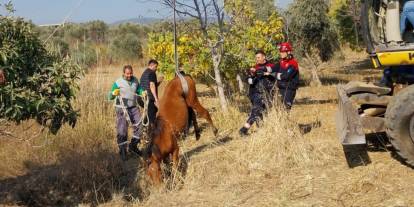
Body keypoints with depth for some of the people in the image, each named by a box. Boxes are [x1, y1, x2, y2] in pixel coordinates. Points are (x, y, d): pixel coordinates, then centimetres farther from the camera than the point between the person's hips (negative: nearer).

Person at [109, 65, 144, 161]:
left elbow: (139, 90, 23)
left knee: (140, 125, 0)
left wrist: (142, 92, 0)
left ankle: (133, 146, 16)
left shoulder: (135, 80, 6)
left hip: (133, 107, 5)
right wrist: (114, 93, -30)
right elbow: (110, 97, -7)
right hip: (122, 109, -5)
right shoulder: (118, 82, -9)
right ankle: (122, 151, 9)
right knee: (122, 130, -3)